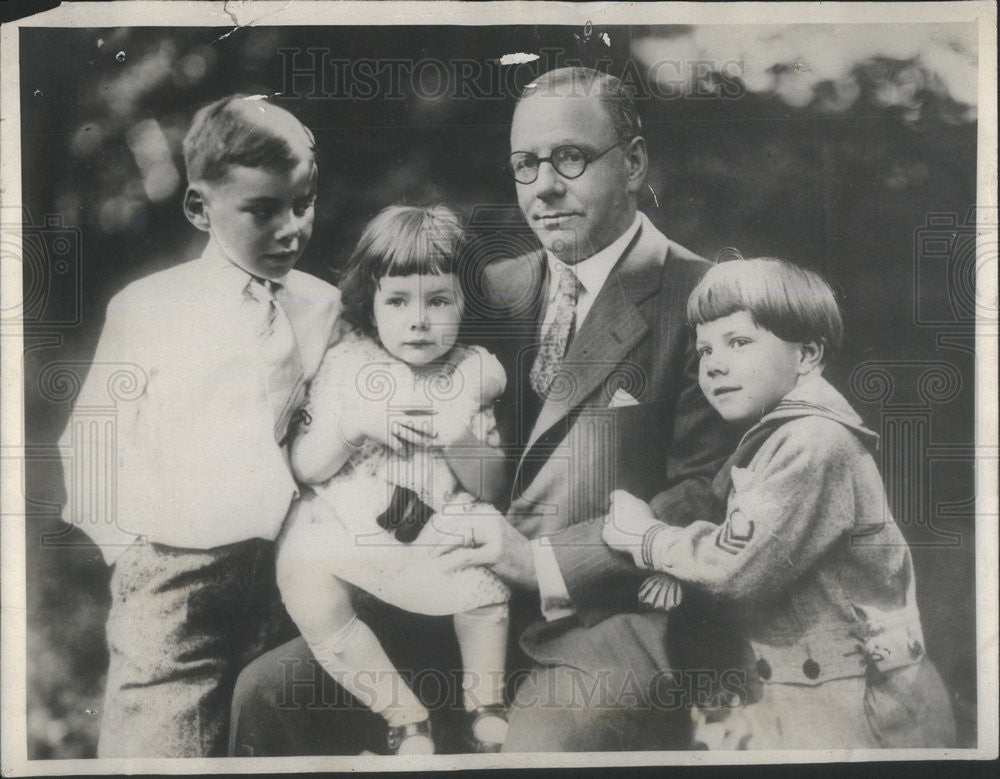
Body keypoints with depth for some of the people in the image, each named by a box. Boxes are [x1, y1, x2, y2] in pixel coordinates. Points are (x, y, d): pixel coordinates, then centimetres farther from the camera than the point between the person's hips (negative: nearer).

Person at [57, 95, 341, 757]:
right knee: (154, 747, -5)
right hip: (173, 584, -2)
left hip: (288, 580, 3)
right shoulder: (145, 308, -2)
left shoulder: (325, 308, 6)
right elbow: (89, 441, 5)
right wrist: (127, 546, -2)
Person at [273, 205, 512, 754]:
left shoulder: (472, 373, 1)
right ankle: (406, 720, -1)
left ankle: (486, 705, 4)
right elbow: (304, 468, 0)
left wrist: (463, 441, -18)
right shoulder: (347, 365, 0)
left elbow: (490, 487, 2)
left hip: (440, 532, 0)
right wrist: (353, 426, -17)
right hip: (346, 530, 1)